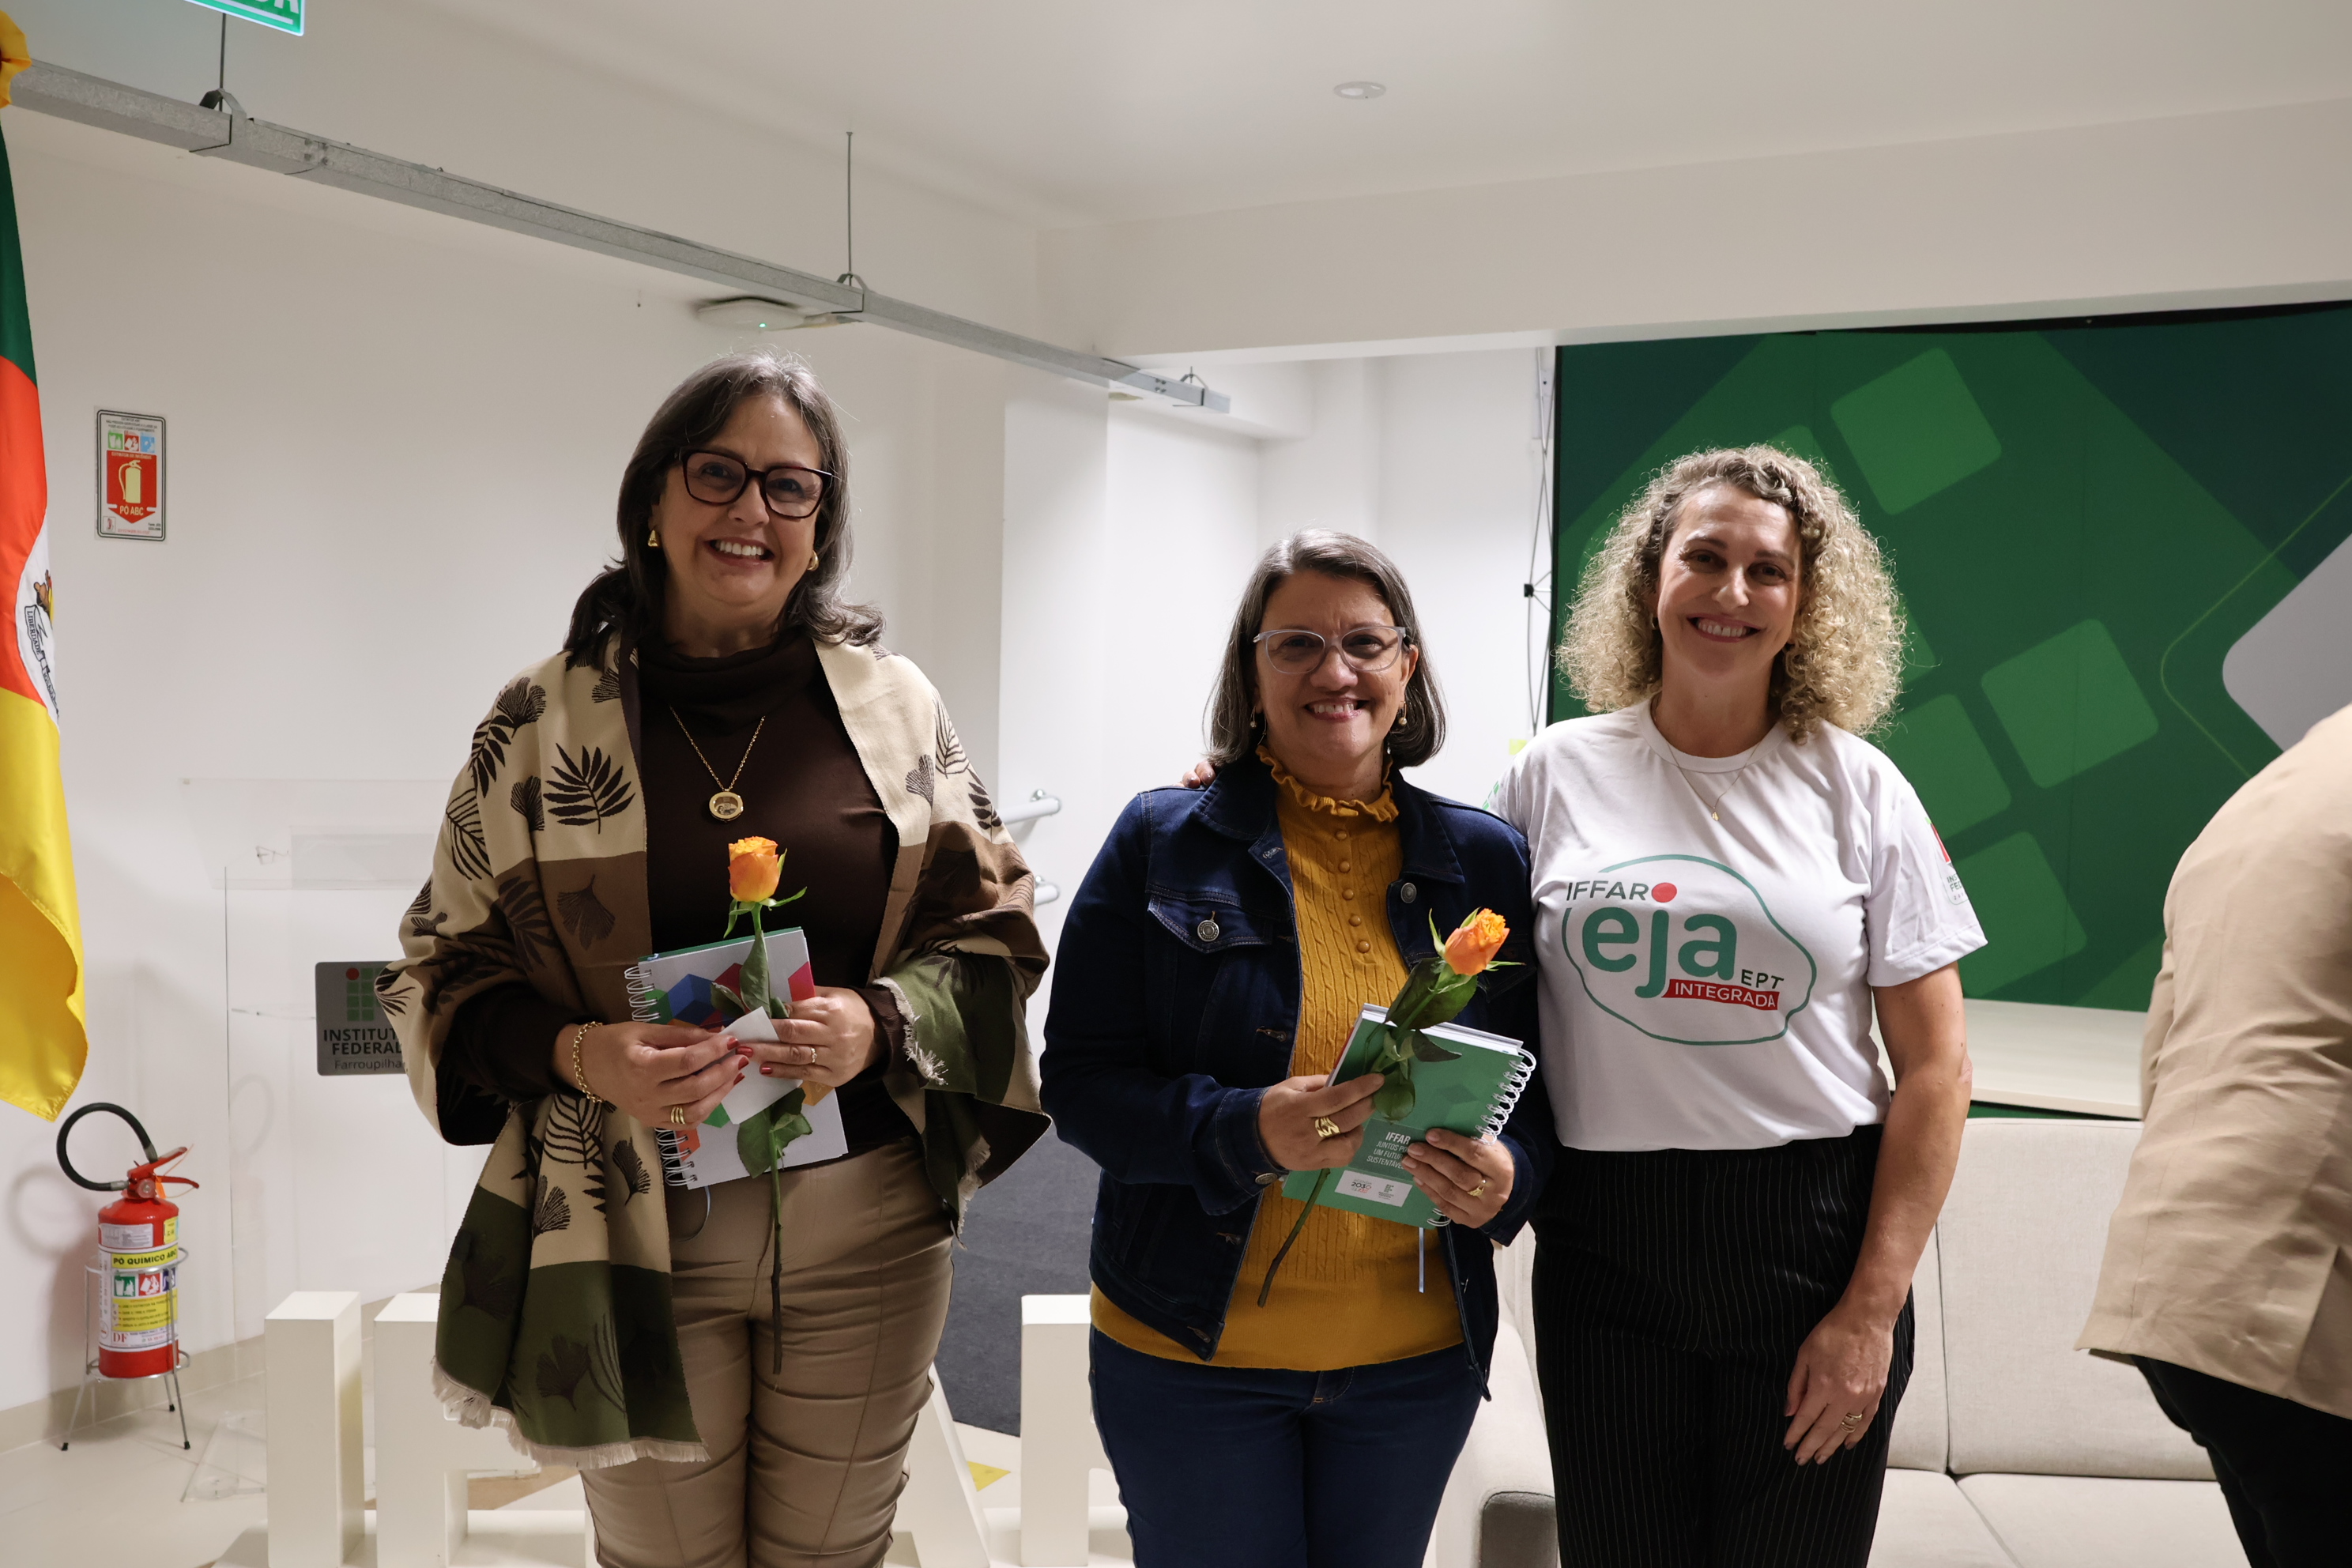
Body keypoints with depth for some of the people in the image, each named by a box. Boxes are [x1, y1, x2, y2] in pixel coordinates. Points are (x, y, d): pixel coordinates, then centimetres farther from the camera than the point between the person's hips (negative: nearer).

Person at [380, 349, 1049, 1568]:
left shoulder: (894, 702, 2)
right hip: (634, 1230, -1)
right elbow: (444, 966, 3)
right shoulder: (542, 718, -1)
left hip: (863, 1230, 1)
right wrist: (580, 1054, -17)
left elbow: (993, 923, 4)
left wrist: (880, 1022, -15)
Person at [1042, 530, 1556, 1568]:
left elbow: (1536, 1085, 6)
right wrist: (1246, 1132, -25)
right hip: (1189, 1354, -2)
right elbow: (1081, 1079, -7)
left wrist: (1506, 1176, -17)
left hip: (1418, 1357, 3)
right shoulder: (1160, 844, -4)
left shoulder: (1486, 862, 2)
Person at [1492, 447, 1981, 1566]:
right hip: (1604, 1254, 1)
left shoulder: (1859, 789, 0)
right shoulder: (1555, 776, 2)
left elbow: (1933, 1065, -1)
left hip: (1817, 1244, 0)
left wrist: (1873, 1310, -5)